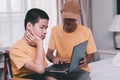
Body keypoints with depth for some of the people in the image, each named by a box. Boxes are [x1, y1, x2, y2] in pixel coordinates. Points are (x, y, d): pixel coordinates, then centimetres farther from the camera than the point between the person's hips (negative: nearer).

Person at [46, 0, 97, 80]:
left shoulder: (86, 31, -6)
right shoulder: (55, 30, 0)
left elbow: (90, 56, 2)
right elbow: (49, 53, 1)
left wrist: (86, 60, -22)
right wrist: (54, 58, -23)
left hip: (79, 69, -1)